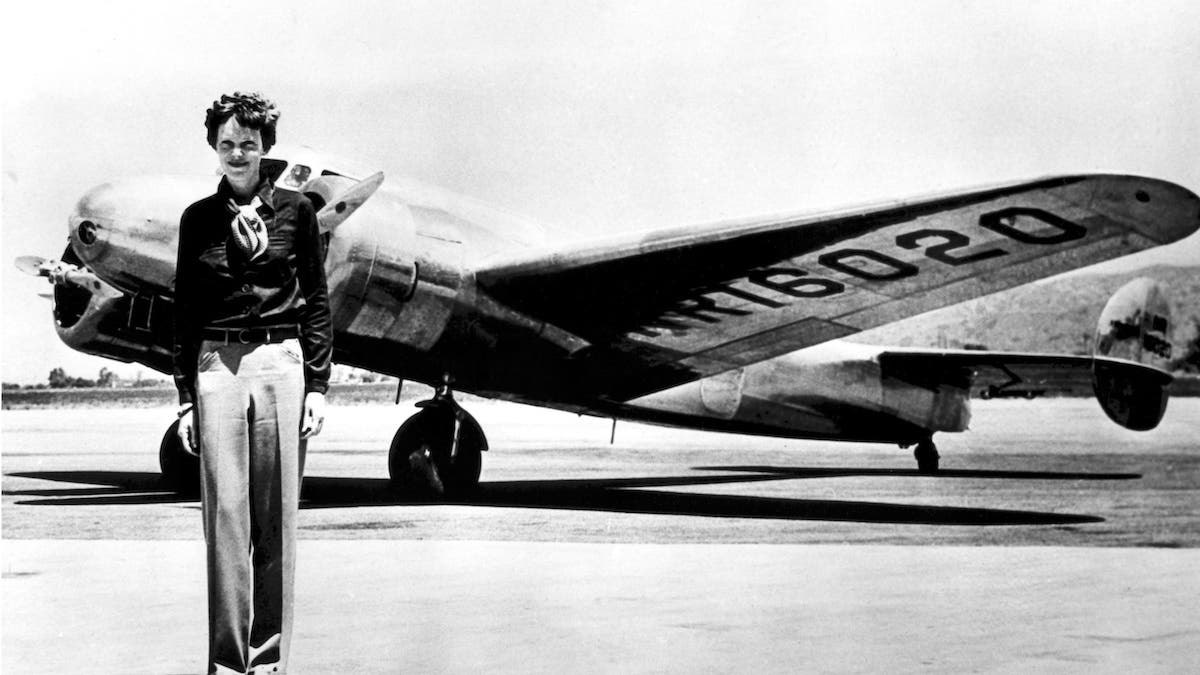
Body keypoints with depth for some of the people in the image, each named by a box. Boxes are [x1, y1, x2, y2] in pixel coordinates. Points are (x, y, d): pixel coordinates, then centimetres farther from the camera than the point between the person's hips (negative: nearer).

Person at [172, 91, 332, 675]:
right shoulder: (199, 218, 8)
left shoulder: (295, 210, 6)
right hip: (217, 366, 0)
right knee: (225, 512, -2)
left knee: (276, 517, 2)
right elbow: (185, 312, 9)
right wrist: (185, 397, 3)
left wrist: (317, 385, 0)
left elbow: (316, 302, 7)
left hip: (281, 363, 0)